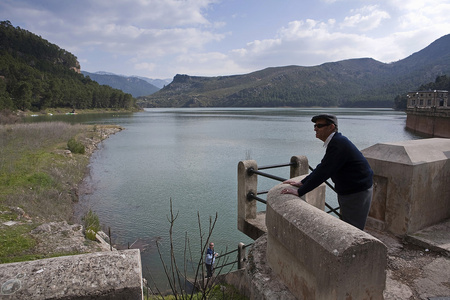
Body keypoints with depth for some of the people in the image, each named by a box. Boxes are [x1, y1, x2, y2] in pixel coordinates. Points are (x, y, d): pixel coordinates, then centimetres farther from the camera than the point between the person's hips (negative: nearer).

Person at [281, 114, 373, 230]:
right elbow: (322, 167, 13)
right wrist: (301, 183, 10)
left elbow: (323, 172, -27)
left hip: (357, 193, -10)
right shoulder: (335, 142, 7)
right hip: (347, 192, 10)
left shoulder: (338, 144, -25)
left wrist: (299, 192, -22)